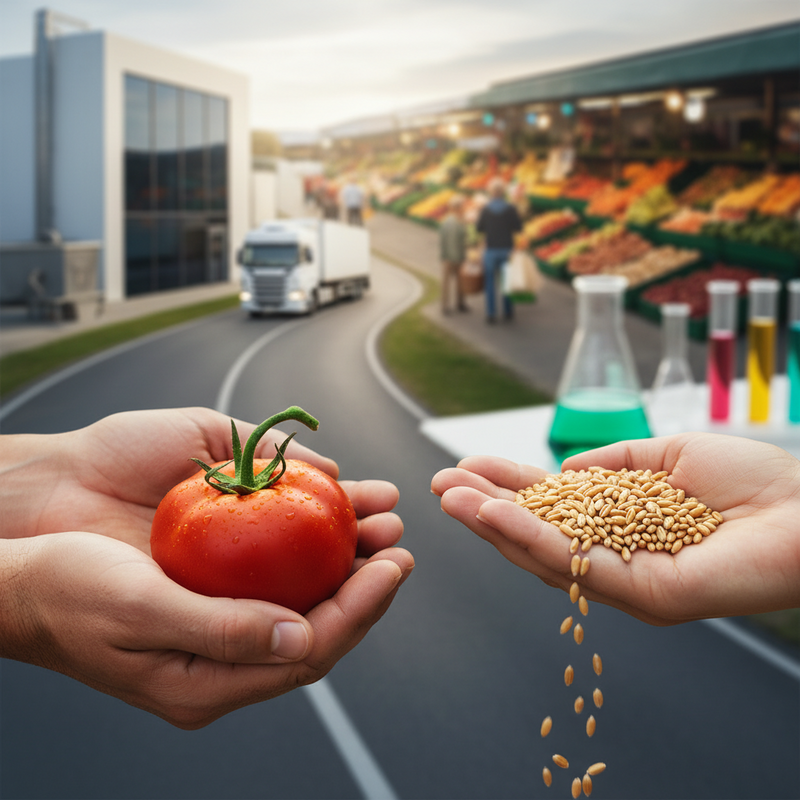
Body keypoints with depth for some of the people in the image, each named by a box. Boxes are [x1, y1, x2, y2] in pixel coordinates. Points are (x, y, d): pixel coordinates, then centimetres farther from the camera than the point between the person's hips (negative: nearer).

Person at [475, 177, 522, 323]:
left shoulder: (486, 209, -7)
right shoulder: (511, 209, -7)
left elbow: (479, 229, 0)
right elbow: (518, 228, -1)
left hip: (490, 250, -1)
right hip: (506, 249, 1)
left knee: (490, 283, 5)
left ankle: (491, 313, 2)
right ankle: (508, 311, 19)